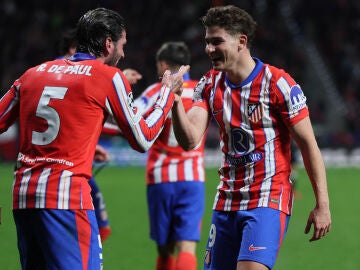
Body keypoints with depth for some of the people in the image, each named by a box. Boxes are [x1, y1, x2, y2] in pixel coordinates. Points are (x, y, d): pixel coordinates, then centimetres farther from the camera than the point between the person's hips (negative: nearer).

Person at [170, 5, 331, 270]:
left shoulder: (277, 84, -11)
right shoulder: (210, 84, 5)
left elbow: (309, 145, -8)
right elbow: (190, 140, -6)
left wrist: (322, 204, -11)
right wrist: (176, 100, -24)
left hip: (269, 200, -6)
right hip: (227, 201, 6)